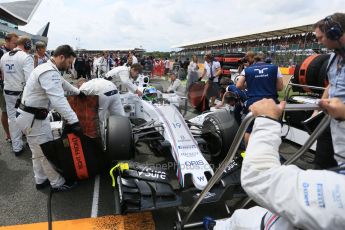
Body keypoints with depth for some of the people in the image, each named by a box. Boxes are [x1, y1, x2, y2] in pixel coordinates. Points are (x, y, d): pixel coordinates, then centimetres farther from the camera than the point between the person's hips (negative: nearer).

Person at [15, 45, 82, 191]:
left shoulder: (48, 69, 10)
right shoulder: (49, 73, -24)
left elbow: (63, 83, 28)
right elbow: (58, 100, -35)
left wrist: (78, 92, 40)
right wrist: (74, 122, -39)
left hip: (31, 116, 11)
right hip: (33, 118, -11)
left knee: (39, 151, 20)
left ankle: (41, 180, 34)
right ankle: (58, 184, 16)